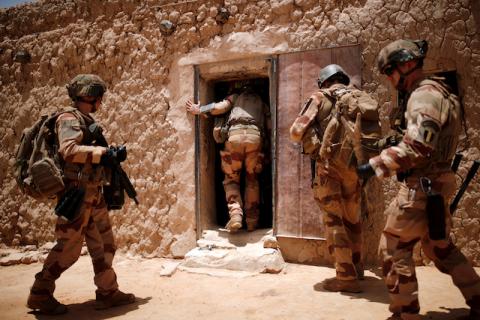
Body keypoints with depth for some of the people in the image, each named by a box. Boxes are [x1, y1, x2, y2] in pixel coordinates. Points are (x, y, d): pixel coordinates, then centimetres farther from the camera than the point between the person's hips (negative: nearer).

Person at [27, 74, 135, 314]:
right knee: (68, 248, -3)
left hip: (93, 194, 9)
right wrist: (104, 153, -23)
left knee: (104, 244, 11)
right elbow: (68, 149, -27)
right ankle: (40, 294, 13)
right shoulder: (69, 118, -10)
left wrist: (111, 156, 9)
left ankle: (108, 292, 19)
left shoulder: (87, 121, 18)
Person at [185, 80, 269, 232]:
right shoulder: (261, 101, 29)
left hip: (235, 135, -1)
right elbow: (269, 126, 18)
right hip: (255, 136, 2)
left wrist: (198, 110, 16)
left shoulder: (236, 96, 24)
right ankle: (252, 221, 10)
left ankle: (235, 214, -11)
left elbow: (220, 107, 7)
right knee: (252, 180, 13)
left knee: (231, 179, 9)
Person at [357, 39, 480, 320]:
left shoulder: (424, 94, -16)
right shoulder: (437, 92, 16)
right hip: (435, 184, 10)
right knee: (441, 247, 21)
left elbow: (418, 146, -29)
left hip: (421, 187, -10)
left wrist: (376, 165, -26)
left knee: (393, 247, 0)